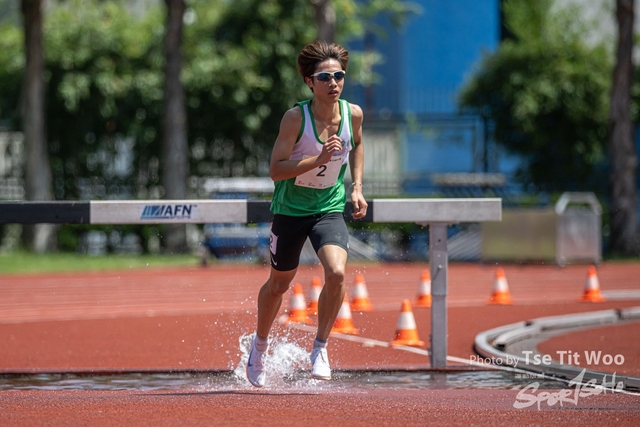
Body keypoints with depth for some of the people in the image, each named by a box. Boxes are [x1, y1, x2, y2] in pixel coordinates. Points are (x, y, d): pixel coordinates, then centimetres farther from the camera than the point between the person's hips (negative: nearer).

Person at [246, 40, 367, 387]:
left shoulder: (353, 113, -8)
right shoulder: (296, 118, -20)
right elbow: (275, 170, -23)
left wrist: (357, 187, 7)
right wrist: (318, 159, -33)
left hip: (330, 208, 2)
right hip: (291, 208, -2)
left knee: (336, 272, -24)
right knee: (278, 284, 15)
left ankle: (320, 347, -5)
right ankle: (260, 344, 43)